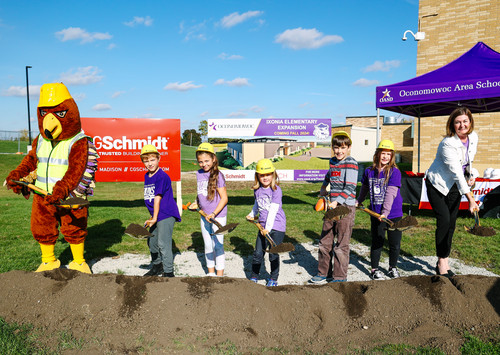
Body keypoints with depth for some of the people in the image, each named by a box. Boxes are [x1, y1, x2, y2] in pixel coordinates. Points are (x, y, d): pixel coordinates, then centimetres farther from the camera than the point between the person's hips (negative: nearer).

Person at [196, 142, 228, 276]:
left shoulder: (217, 175, -14)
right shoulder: (198, 174, 6)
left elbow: (224, 198, -15)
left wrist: (214, 214, -21)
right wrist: (197, 204, 11)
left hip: (218, 216, -6)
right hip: (204, 216, 7)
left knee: (217, 244, -1)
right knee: (208, 245, 15)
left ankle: (220, 274, 12)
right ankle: (211, 272, 29)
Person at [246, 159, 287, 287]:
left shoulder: (276, 190, -12)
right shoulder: (257, 190, 5)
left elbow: (273, 210, -18)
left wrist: (268, 228, -20)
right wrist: (252, 215, 15)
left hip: (276, 226, -5)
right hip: (263, 226, 5)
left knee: (273, 254, 2)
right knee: (258, 253, 8)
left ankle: (273, 279, 21)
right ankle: (254, 276, 26)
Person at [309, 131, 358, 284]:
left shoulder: (351, 163, -11)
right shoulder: (333, 161, 11)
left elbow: (350, 188, -18)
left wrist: (337, 201, -27)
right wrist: (324, 187, 40)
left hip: (345, 207, -7)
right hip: (332, 205, 7)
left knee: (341, 245, 0)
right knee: (325, 241, 13)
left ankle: (340, 277, 13)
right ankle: (323, 273, 27)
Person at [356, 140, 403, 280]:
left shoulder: (395, 171, -10)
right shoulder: (369, 171, 2)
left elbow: (391, 193, -19)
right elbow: (364, 189, 20)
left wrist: (385, 212, -27)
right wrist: (358, 202, 30)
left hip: (394, 214, -2)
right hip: (376, 214, 2)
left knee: (395, 243, 9)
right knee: (377, 243, 7)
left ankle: (393, 267, 31)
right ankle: (374, 269, 22)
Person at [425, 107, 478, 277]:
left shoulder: (473, 137, -3)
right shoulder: (448, 143, -25)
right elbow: (456, 173, -31)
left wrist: (470, 176, 2)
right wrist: (471, 199, -34)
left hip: (455, 186, 7)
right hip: (438, 184, -6)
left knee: (451, 223, 7)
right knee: (444, 221, -14)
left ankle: (444, 260, 18)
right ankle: (441, 262, -1)